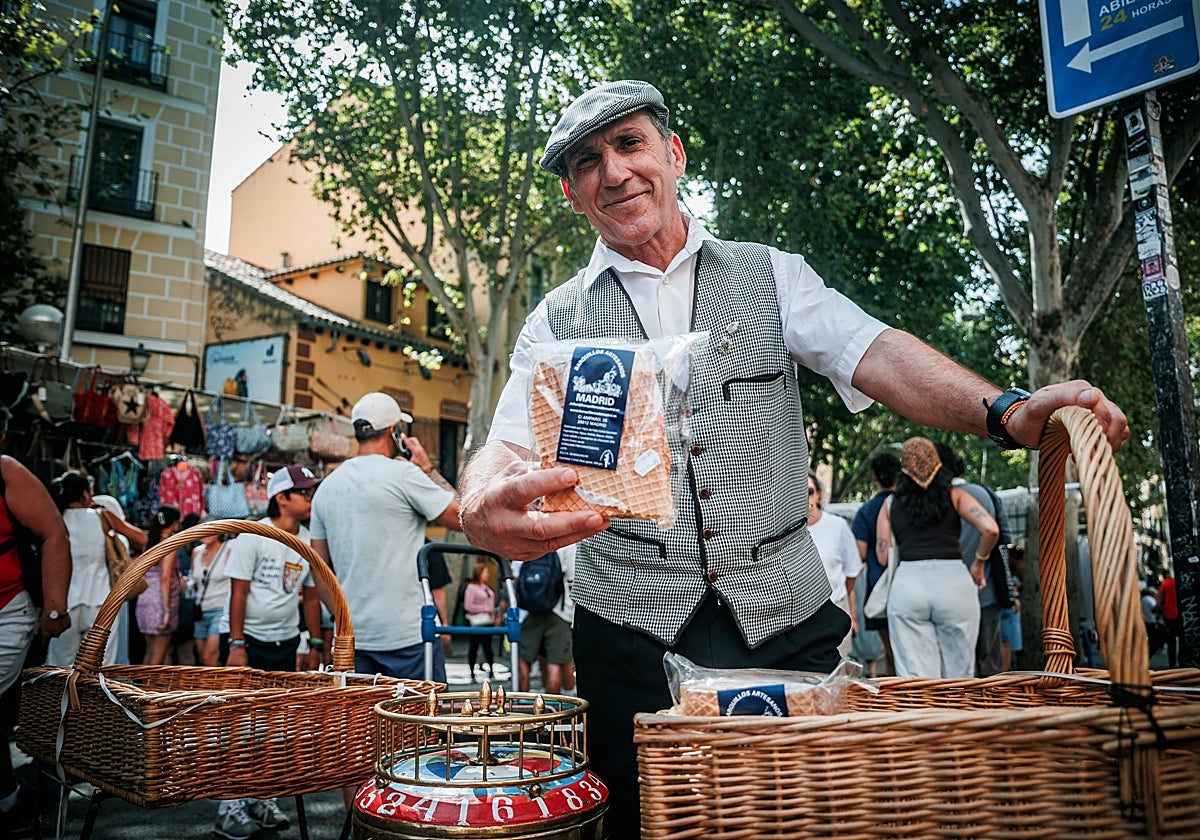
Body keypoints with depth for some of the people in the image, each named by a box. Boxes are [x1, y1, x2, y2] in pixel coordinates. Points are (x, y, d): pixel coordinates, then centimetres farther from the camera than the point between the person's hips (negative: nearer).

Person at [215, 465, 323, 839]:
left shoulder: (309, 542, 5)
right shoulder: (253, 536, -10)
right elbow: (239, 592, -12)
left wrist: (315, 646, 9)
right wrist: (236, 645, -16)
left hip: (285, 643, 5)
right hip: (251, 640, -5)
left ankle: (263, 799, 24)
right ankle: (229, 807, 7)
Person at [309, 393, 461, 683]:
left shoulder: (327, 486, 10)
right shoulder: (404, 473, -10)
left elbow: (320, 567, 15)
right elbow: (464, 517, -6)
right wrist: (428, 470, 3)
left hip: (352, 634, 6)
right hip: (408, 634, -6)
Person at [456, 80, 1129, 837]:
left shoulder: (772, 276, 7)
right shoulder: (559, 321, 5)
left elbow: (875, 356, -7)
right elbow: (509, 445, -8)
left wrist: (1008, 411, -25)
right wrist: (485, 509, -33)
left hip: (787, 618, 1)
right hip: (633, 633, 0)